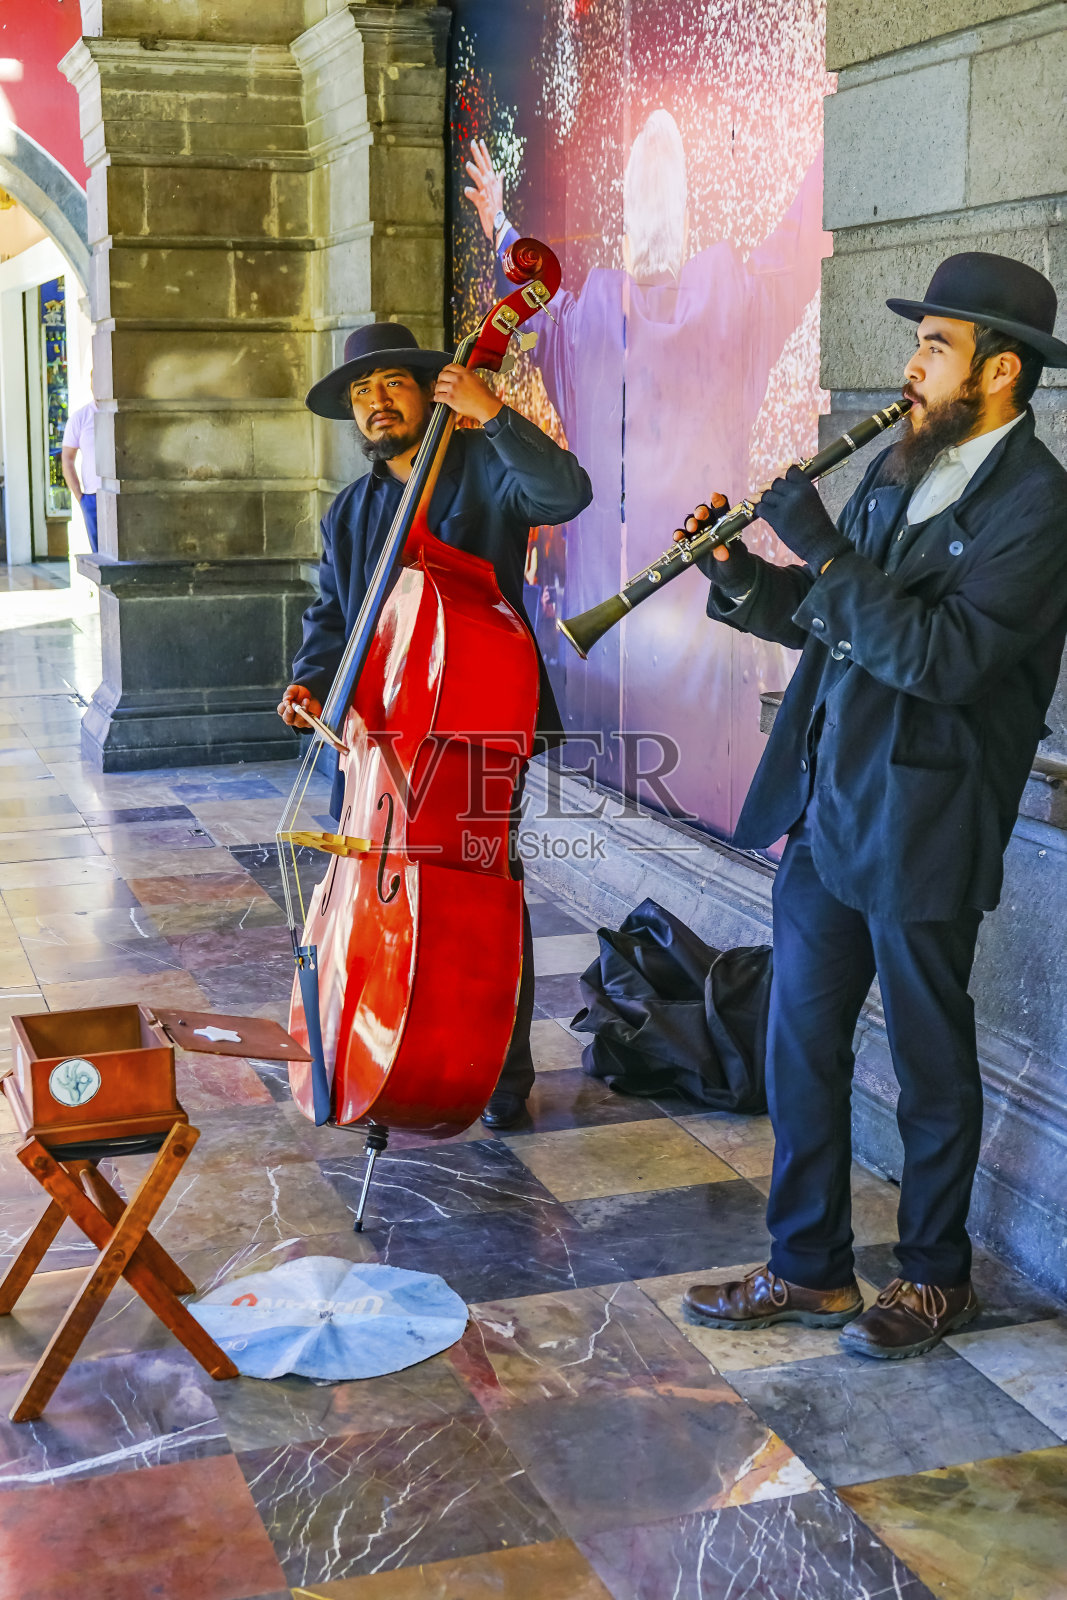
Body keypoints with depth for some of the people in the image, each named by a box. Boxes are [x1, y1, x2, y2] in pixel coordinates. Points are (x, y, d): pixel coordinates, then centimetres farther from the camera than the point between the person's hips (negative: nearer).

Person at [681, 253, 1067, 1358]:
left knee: (930, 1060, 8)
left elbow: (941, 655, -25)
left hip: (923, 831, -7)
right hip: (826, 809, 8)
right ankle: (808, 1268, 27)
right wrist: (745, 577, -2)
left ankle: (935, 1277, 28)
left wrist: (823, 547, -23)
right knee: (799, 1040, 12)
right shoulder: (898, 469, 12)